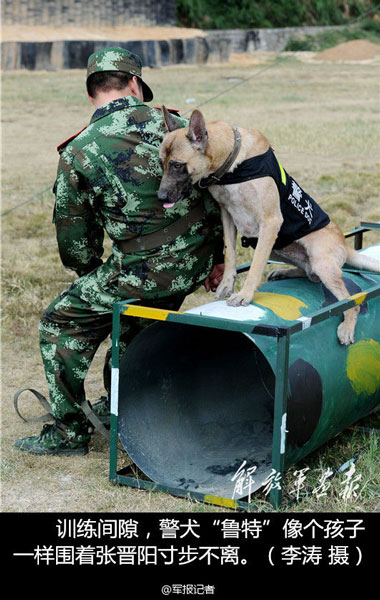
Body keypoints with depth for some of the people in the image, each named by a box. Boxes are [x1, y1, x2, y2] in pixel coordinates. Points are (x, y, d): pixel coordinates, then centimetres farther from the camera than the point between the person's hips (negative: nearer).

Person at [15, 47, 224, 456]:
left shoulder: (77, 154, -8)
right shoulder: (175, 123, 2)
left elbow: (74, 238, 2)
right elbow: (213, 191, 8)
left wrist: (93, 275, 22)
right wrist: (216, 259, 19)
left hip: (143, 269, -5)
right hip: (195, 261, 6)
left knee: (62, 325, 12)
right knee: (140, 323, 31)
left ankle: (69, 432, 18)